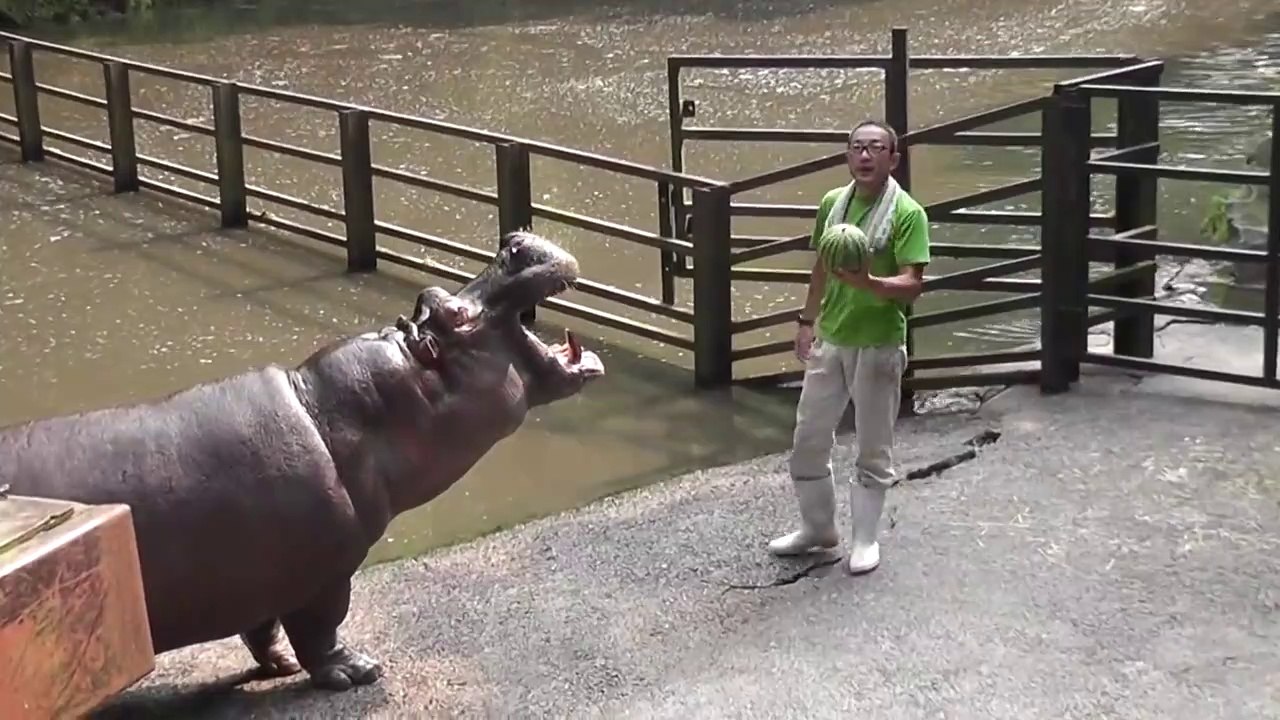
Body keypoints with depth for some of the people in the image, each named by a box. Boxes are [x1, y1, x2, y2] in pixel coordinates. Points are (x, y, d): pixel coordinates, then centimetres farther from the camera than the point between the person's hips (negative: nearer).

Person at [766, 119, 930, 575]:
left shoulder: (907, 213, -15)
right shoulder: (832, 202, 4)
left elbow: (911, 285, -20)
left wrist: (866, 282, -37)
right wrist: (807, 320, 16)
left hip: (879, 345, -6)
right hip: (829, 341, 6)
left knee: (873, 448, 7)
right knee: (808, 438, 13)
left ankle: (864, 539, 21)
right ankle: (817, 528, 31)